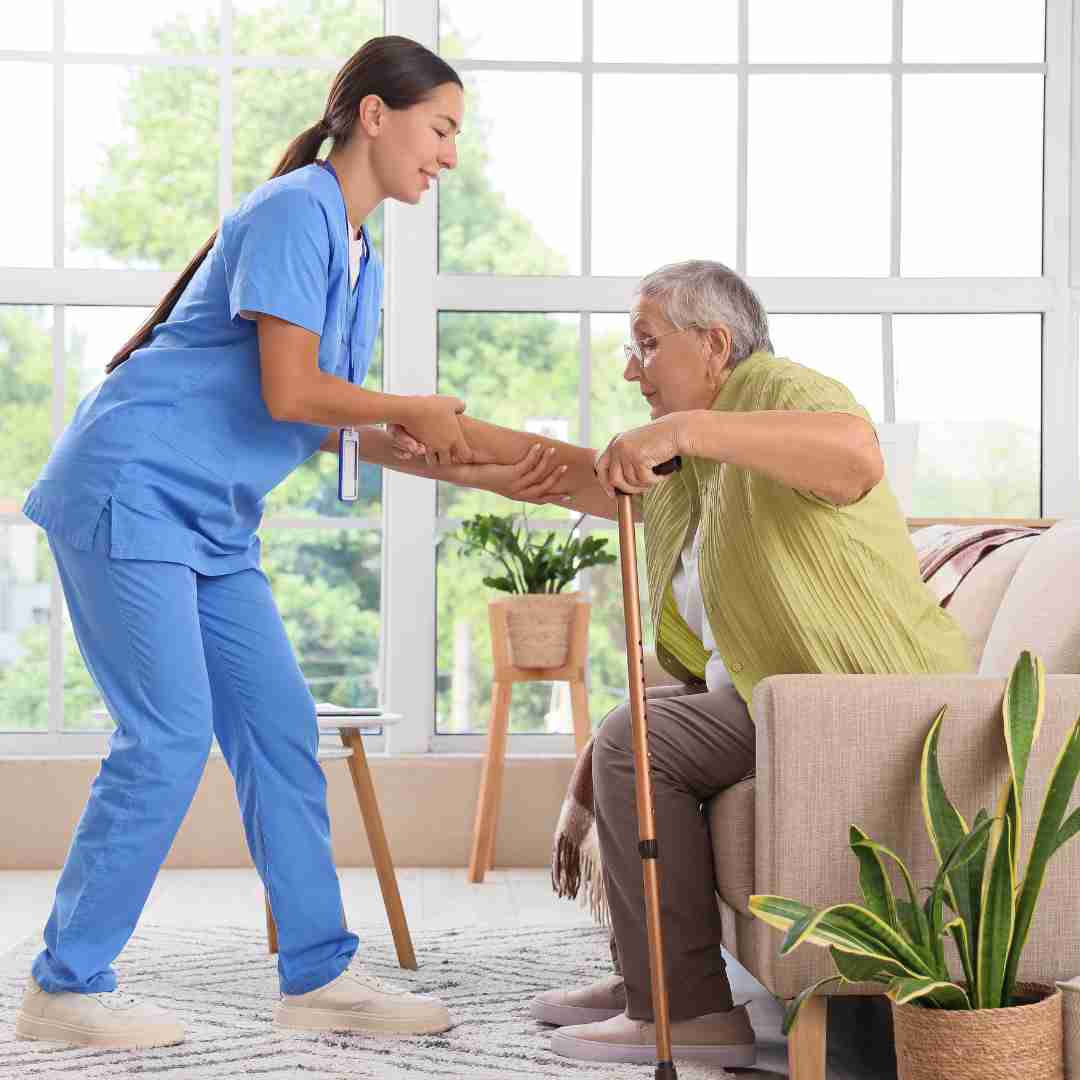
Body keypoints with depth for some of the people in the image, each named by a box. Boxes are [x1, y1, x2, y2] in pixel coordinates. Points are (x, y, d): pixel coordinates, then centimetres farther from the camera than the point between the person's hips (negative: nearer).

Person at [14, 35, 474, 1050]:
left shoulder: (359, 257, 15)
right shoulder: (295, 211, -14)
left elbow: (336, 427, 14)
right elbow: (289, 394, -21)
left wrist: (478, 462, 5)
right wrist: (417, 412, -7)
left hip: (210, 520, 10)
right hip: (129, 489, -9)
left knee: (279, 728, 5)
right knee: (168, 737, -11)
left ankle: (319, 975, 11)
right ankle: (65, 987, 0)